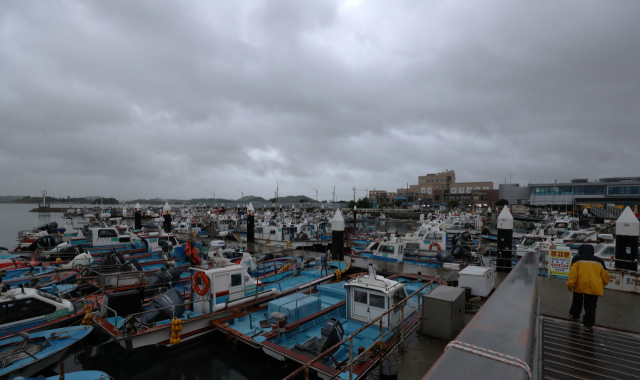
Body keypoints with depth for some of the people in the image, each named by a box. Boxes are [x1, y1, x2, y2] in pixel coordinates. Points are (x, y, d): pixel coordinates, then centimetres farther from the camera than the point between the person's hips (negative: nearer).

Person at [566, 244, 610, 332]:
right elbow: (605, 276, 17)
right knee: (590, 307, 5)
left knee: (577, 301, 22)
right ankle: (589, 324, 1)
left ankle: (574, 315, 37)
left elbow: (573, 272, -9)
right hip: (594, 287, 1)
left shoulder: (577, 259, 4)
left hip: (580, 286, -1)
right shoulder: (599, 261, 14)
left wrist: (570, 284, -7)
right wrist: (602, 285, 35)